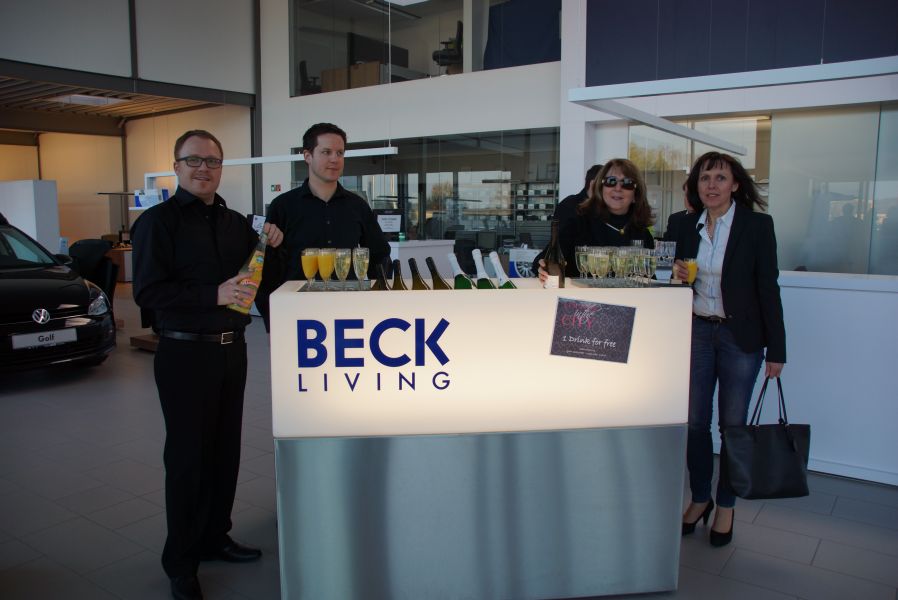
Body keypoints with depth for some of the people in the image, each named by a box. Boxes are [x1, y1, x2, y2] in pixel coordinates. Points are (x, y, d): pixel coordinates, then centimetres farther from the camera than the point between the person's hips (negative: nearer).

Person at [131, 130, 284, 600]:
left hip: (231, 348, 6)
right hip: (185, 353, -6)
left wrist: (269, 245, 1)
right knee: (188, 456, 2)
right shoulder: (158, 221, -7)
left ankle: (214, 537, 32)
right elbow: (148, 293, -15)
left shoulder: (235, 222, 12)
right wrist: (214, 295, -25)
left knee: (225, 450, 14)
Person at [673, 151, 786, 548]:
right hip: (696, 332, 4)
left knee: (732, 424, 6)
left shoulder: (757, 225, -8)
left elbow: (768, 288, -8)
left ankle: (726, 506, 24)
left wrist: (776, 349, -8)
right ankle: (699, 499, 26)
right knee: (694, 422, 7)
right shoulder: (689, 225, 4)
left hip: (739, 336, -3)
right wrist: (678, 274, -9)